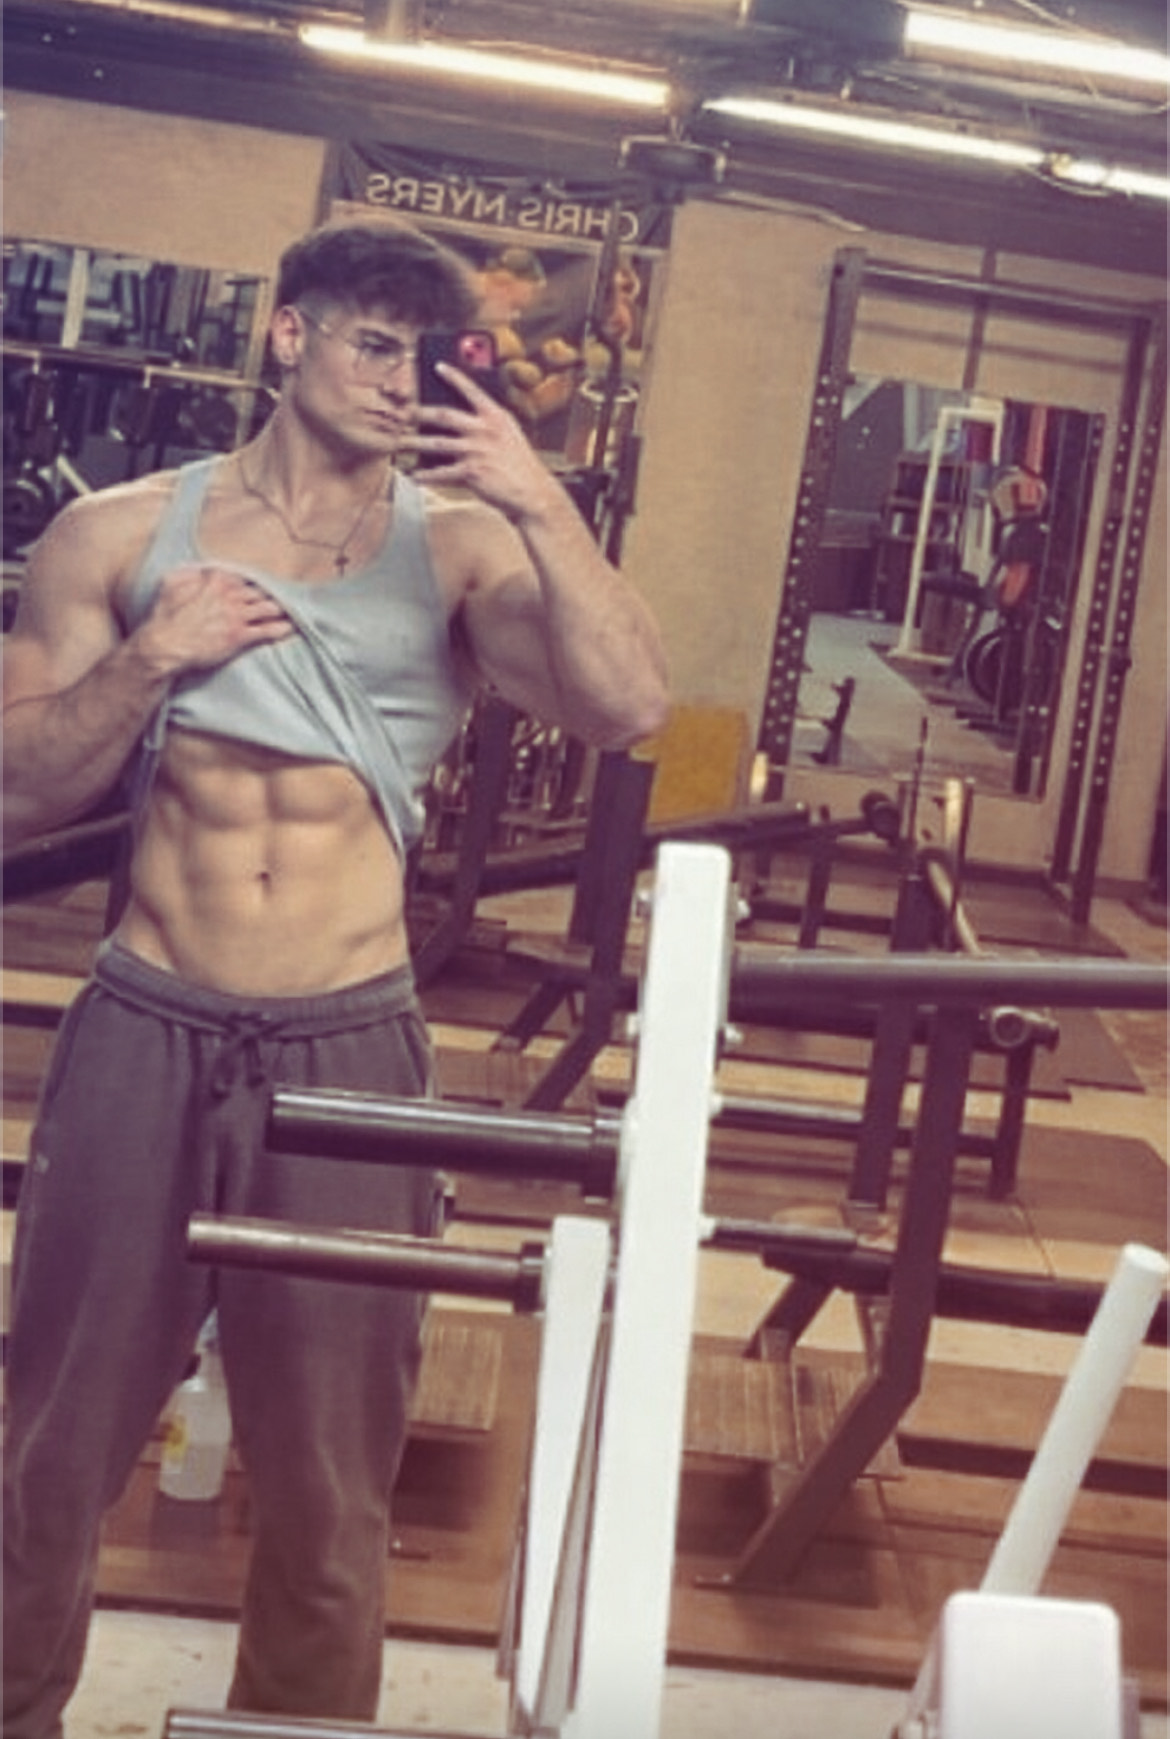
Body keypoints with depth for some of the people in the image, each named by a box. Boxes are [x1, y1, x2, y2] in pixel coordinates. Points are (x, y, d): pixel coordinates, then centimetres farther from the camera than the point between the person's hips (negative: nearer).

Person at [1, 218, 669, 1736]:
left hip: (346, 1048, 0)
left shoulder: (461, 545, 2)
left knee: (331, 1465, 12)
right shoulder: (124, 532, 4)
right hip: (142, 1035, 1)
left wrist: (542, 505, -18)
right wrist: (150, 659, -12)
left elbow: (630, 710, -13)